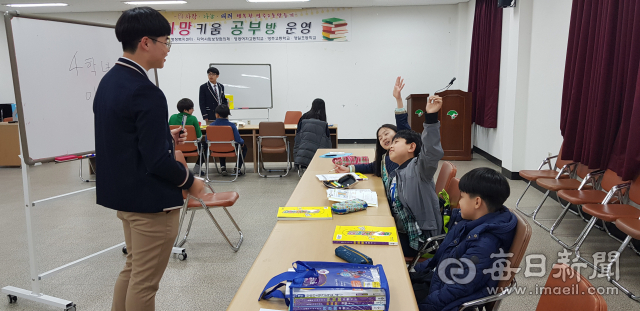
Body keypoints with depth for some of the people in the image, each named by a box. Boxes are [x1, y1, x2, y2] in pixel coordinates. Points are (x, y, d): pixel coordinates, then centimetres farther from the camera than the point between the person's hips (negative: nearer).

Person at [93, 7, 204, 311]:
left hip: (122, 193, 10)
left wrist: (165, 135, 13)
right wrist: (190, 182, -9)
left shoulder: (108, 81, 7)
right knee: (144, 283, 6)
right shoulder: (146, 93, -24)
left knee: (132, 269, 24)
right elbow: (158, 161, -25)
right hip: (151, 200, -10)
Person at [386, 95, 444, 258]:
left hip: (418, 238, -9)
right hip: (400, 231, 9)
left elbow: (432, 153, -37)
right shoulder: (394, 175, 13)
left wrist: (431, 117, -46)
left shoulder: (418, 168, -14)